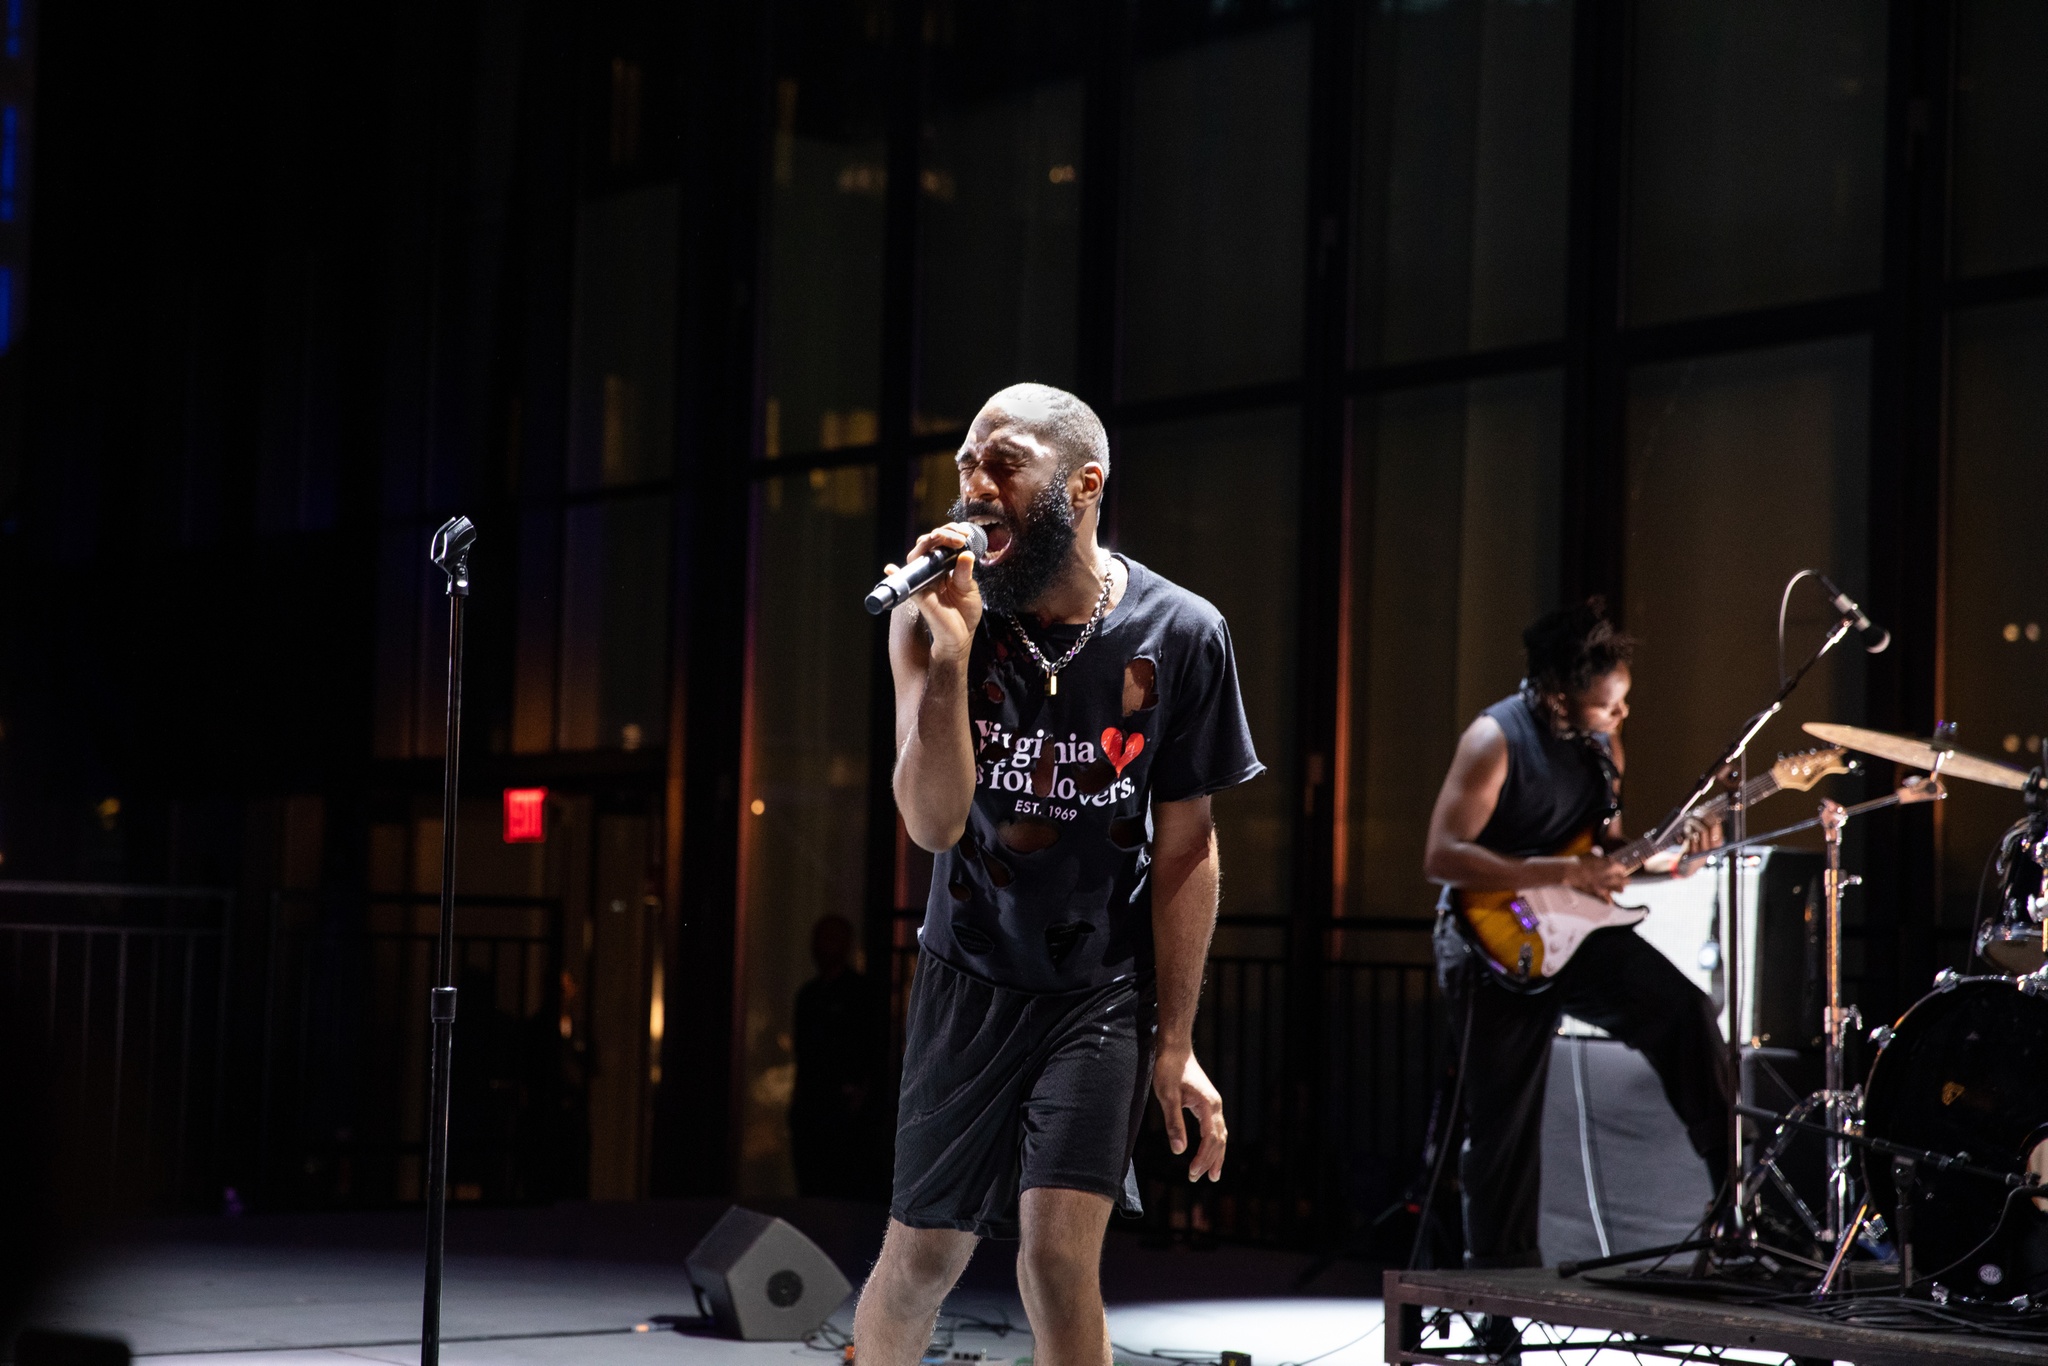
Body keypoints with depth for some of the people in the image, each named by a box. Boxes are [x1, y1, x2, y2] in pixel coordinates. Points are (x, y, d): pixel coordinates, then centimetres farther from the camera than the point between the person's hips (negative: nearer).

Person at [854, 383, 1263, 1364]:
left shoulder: (1179, 636, -12)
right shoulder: (935, 621, -11)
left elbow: (1184, 847, -5)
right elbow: (933, 823, -19)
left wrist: (1176, 1043, -5)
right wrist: (949, 650, -31)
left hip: (1103, 990, -1)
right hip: (971, 979, 1)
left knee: (1058, 1252, -16)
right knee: (922, 1257, 8)